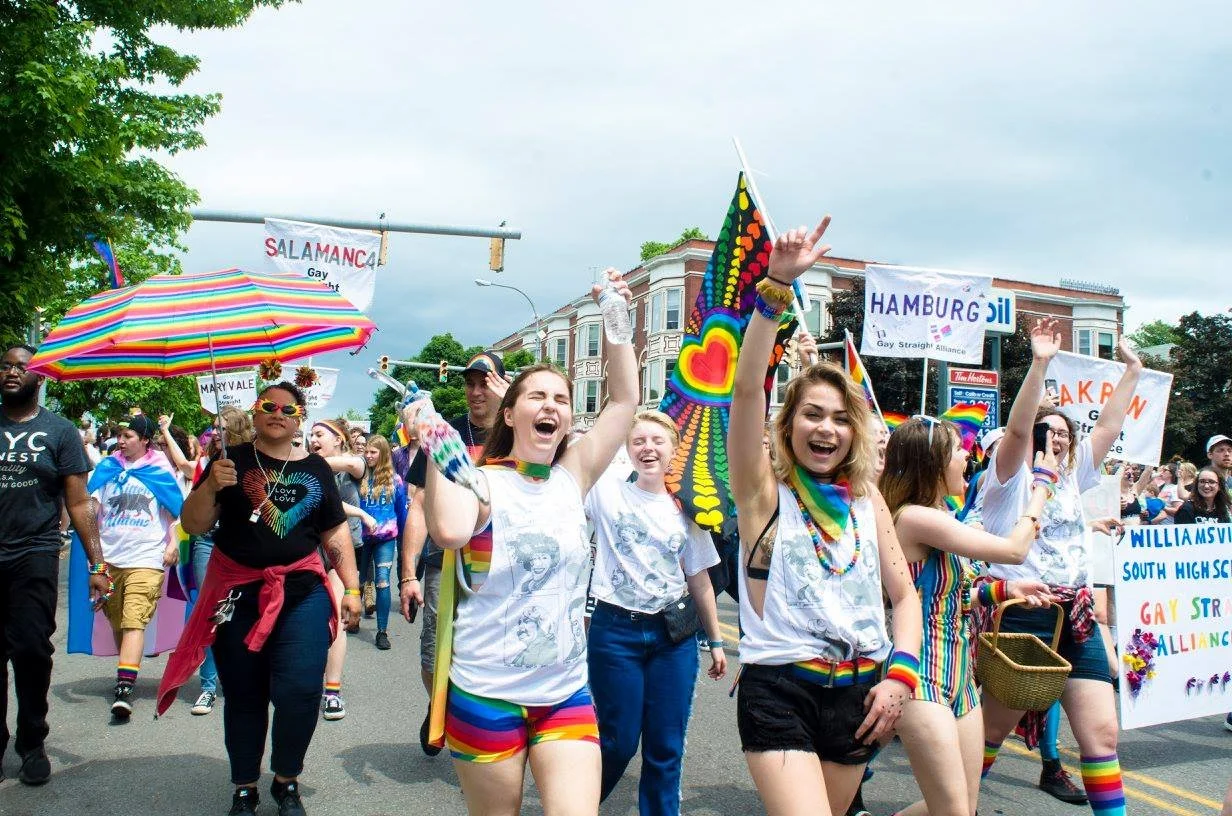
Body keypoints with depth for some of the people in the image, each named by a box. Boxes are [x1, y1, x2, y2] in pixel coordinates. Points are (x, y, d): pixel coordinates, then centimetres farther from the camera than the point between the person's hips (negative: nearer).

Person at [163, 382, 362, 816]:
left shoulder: (315, 467, 8)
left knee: (300, 690, -11)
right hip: (238, 593, 0)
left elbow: (336, 533, 12)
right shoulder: (232, 461, 3)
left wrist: (351, 588, 7)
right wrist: (210, 486, -17)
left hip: (302, 591, 0)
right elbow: (193, 526, 0)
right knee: (244, 696, 8)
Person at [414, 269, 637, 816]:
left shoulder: (572, 478, 5)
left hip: (566, 691, 3)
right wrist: (436, 449, -21)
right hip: (486, 692, -3)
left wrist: (616, 318, -1)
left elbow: (624, 400, 2)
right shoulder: (481, 481, -7)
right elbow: (450, 531, -30)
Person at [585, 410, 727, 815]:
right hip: (615, 631, -3)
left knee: (666, 747, 6)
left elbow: (699, 578, 12)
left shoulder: (684, 508, 6)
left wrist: (716, 640, 14)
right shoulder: (607, 492, -2)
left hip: (674, 635, 3)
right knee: (618, 742, 5)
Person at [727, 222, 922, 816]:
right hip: (780, 690, -5)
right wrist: (777, 286, -26)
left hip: (859, 693, 5)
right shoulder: (765, 489, -4)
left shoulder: (867, 498, 8)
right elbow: (746, 387, -19)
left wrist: (900, 674, -3)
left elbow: (904, 594, 13)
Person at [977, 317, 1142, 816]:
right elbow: (1016, 428, -19)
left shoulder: (1073, 477, 16)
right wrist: (1039, 364, -28)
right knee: (993, 729, 6)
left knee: (1101, 733, -1)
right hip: (1021, 614, -6)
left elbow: (1108, 426, 16)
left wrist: (1133, 371, 14)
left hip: (1075, 618, 6)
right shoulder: (1010, 477, -3)